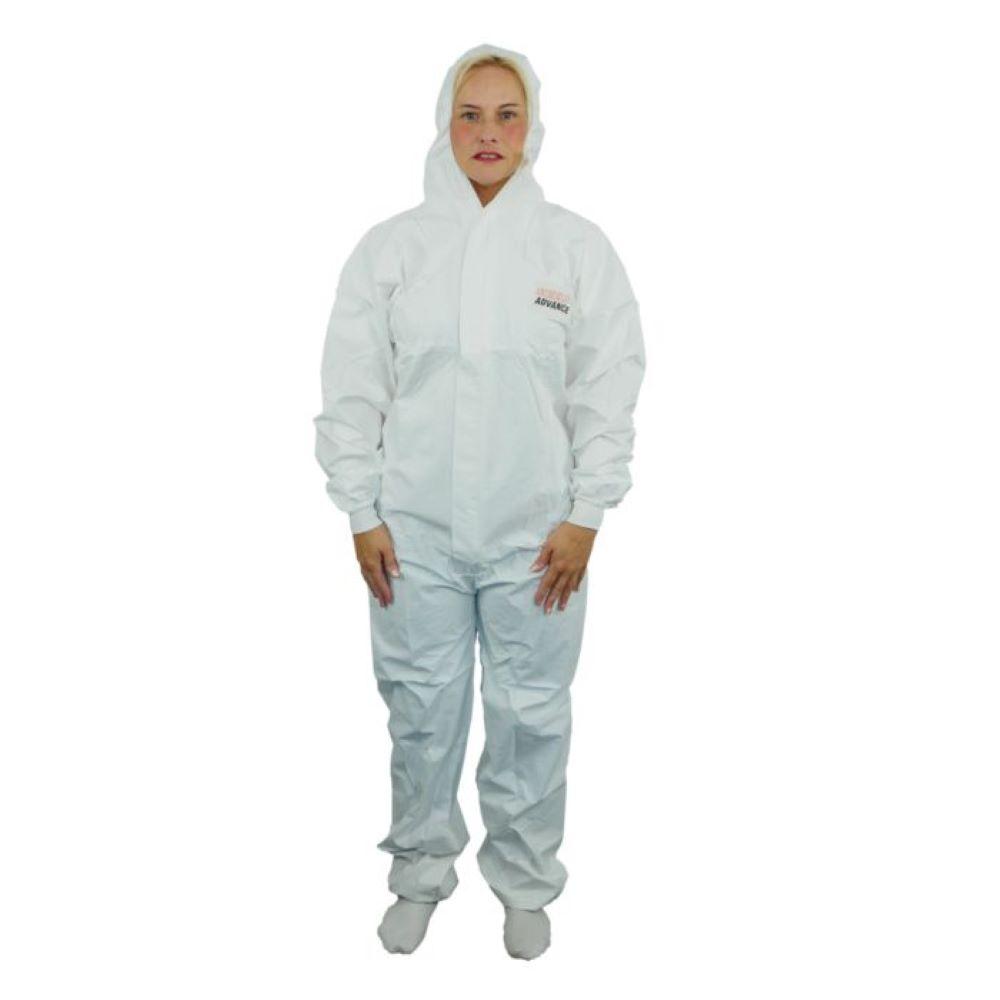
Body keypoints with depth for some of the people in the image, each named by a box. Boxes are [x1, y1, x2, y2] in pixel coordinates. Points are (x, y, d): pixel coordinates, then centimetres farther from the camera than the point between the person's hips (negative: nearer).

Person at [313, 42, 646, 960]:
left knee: (532, 713, 8)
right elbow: (353, 390, 3)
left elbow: (608, 391, 0)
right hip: (415, 529, 1)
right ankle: (421, 871, 33)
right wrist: (361, 513, -1)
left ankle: (525, 883, 30)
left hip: (537, 531, 0)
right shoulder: (391, 246, 3)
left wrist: (585, 515, -5)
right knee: (421, 710, 11)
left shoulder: (579, 246, 1)